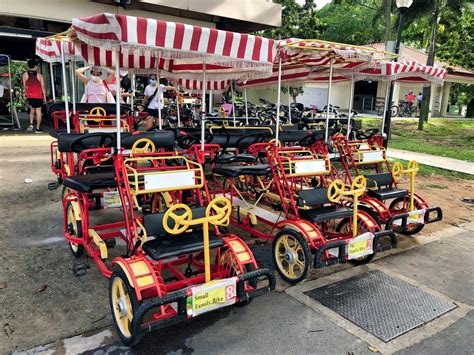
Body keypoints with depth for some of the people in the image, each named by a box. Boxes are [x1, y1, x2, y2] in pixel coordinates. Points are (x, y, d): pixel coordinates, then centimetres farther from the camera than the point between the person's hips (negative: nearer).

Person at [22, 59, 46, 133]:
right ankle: (38, 128, 3)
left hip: (30, 96, 3)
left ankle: (31, 124, 6)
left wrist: (27, 94, 18)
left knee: (32, 109, 22)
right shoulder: (39, 75, -7)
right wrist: (44, 97, 2)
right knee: (38, 112, 2)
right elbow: (43, 87, -6)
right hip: (38, 96, -3)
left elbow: (24, 86, 5)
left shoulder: (25, 74, 0)